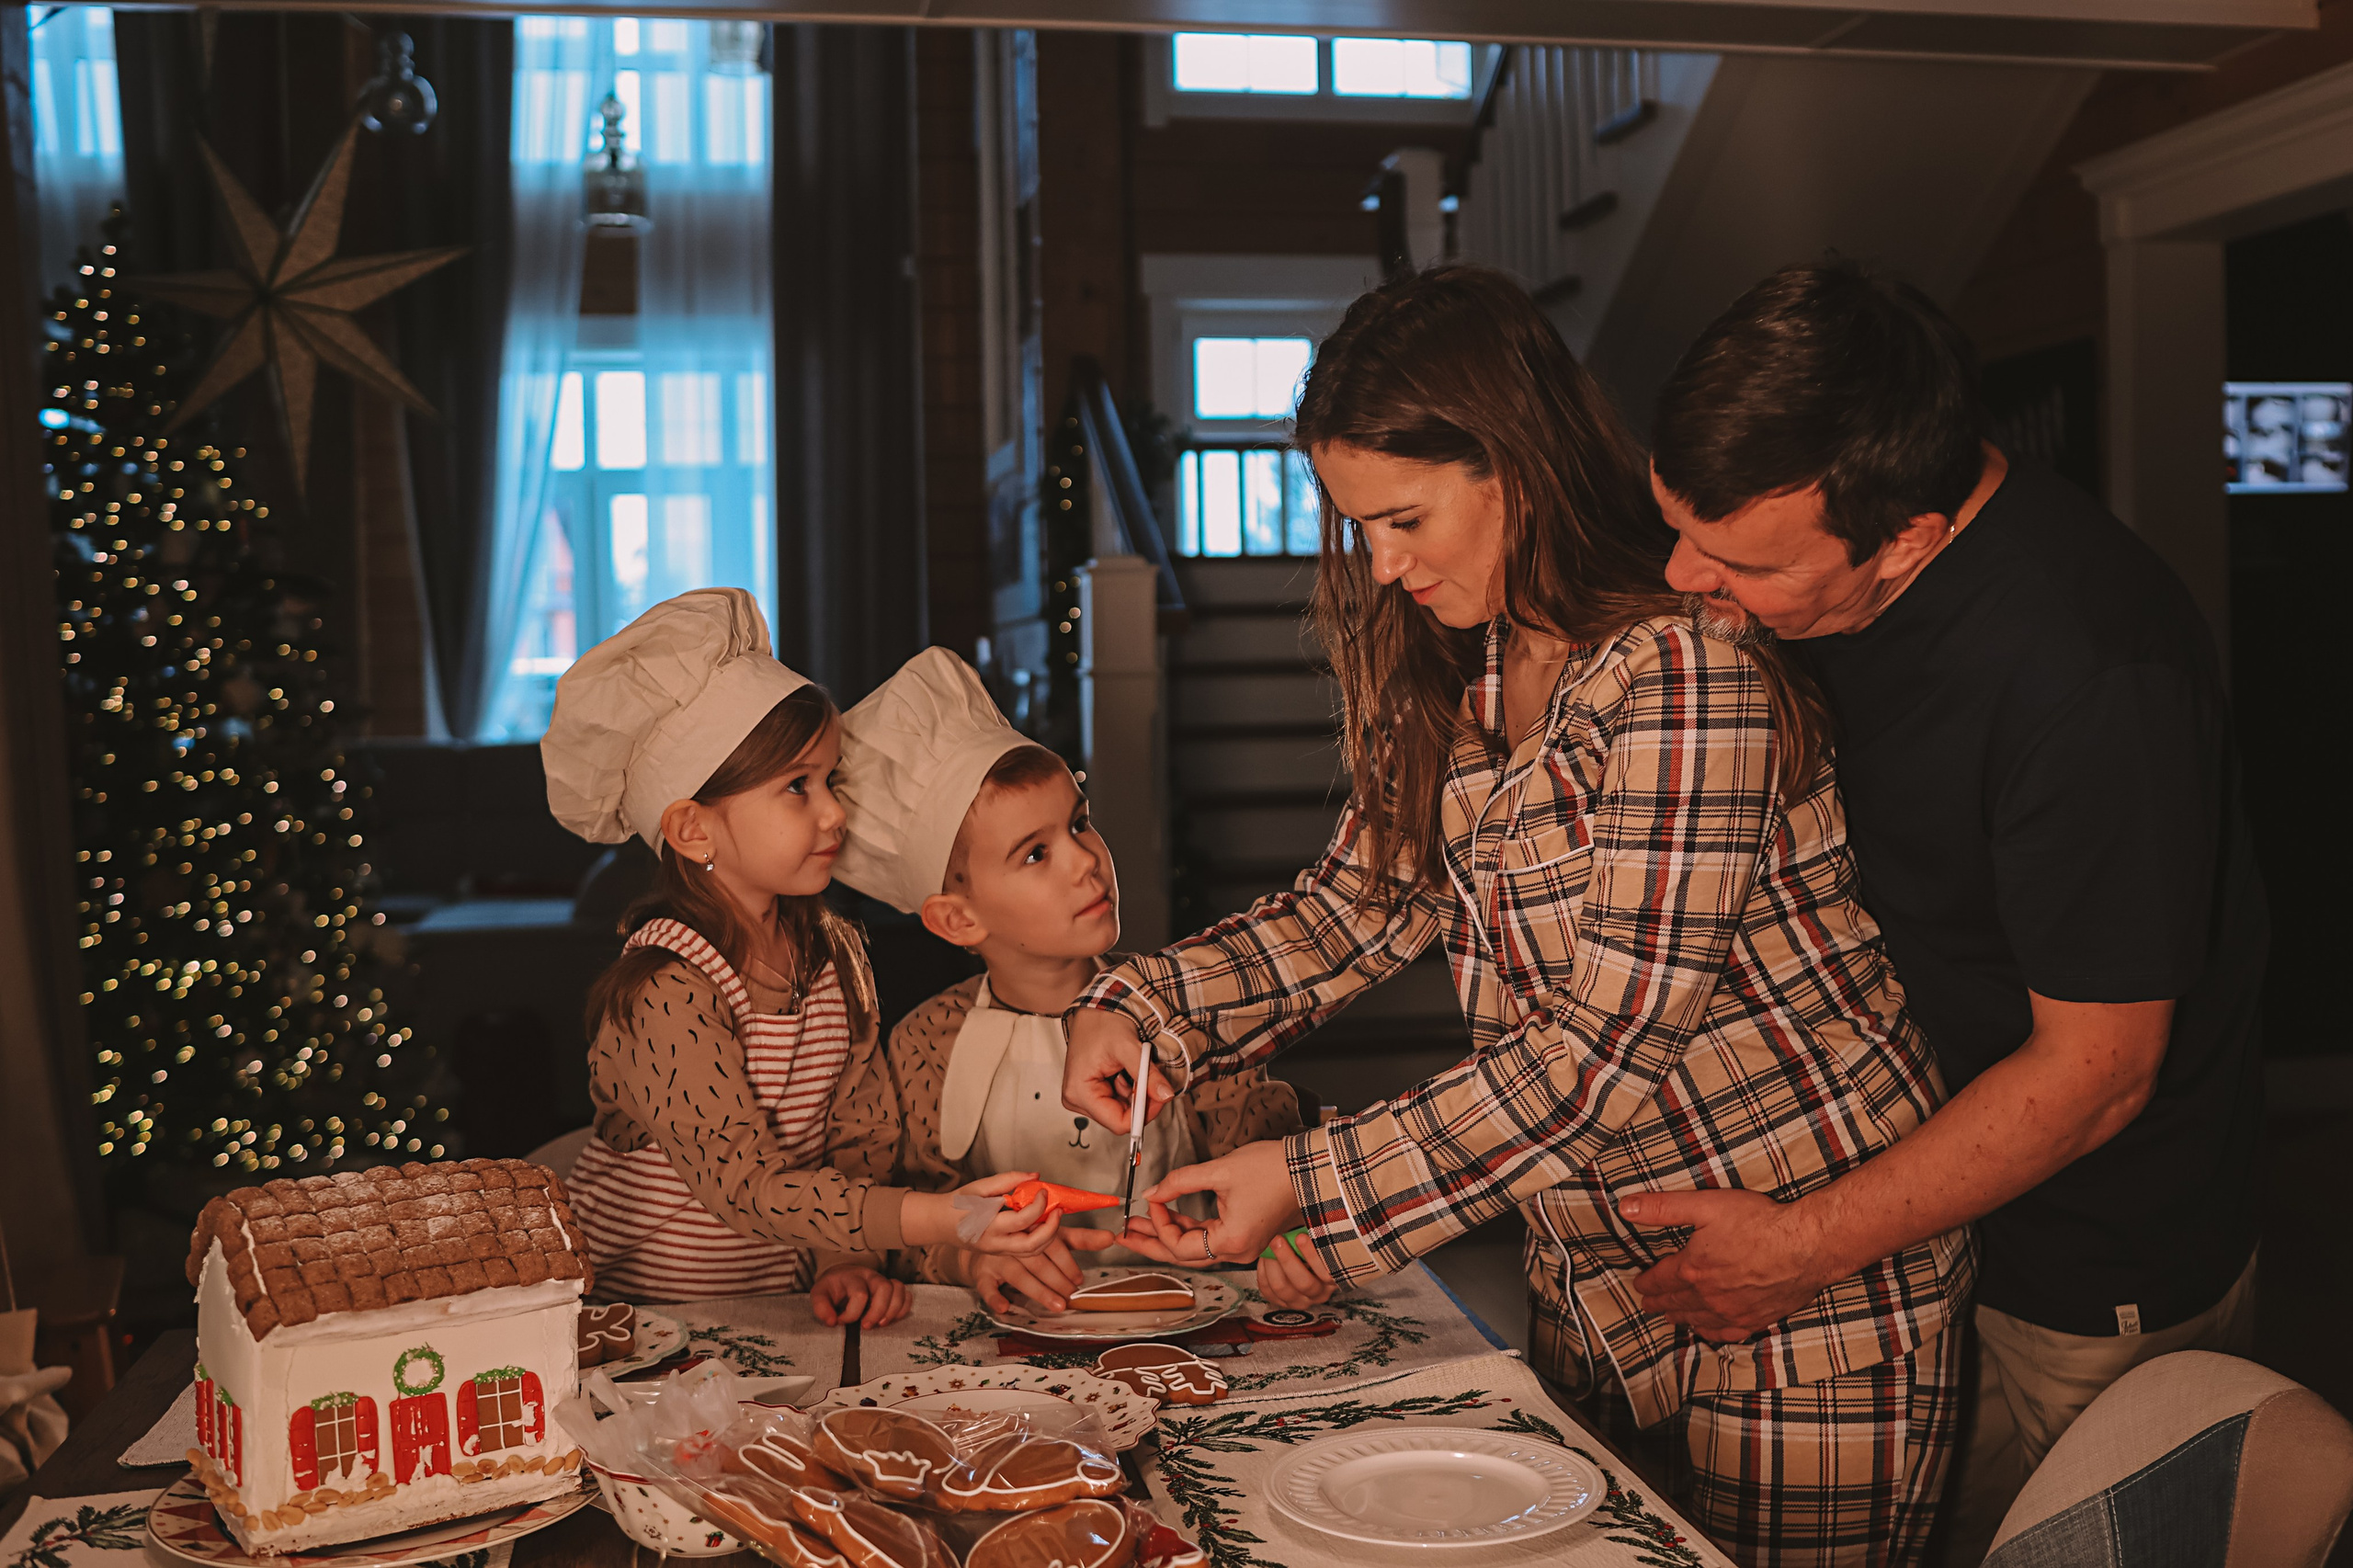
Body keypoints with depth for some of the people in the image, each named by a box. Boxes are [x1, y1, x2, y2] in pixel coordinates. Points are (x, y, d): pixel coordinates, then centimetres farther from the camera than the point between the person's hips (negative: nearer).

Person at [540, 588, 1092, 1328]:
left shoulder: (837, 953, 1)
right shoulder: (664, 991, -22)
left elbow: (861, 1135, 6)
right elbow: (746, 1185, -28)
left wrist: (847, 1260, -12)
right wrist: (942, 1218, -38)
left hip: (784, 1296, 4)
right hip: (639, 1312, -4)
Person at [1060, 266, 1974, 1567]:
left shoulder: (1686, 671, -25)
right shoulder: (1450, 668, 1)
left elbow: (1608, 1049, -26)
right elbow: (1365, 896, 5)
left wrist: (1311, 1184, -25)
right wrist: (1135, 1007, -9)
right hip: (1596, 1262, 7)